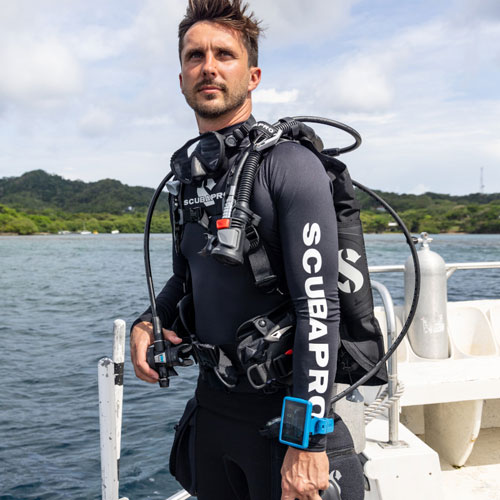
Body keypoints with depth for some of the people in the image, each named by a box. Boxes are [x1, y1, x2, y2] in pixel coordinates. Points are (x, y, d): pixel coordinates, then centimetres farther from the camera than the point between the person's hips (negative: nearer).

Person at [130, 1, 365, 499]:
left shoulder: (289, 164, -15)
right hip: (212, 402, 7)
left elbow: (319, 307, -21)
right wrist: (147, 323, 0)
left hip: (283, 407, -6)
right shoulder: (189, 174, 7)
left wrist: (308, 442, -22)